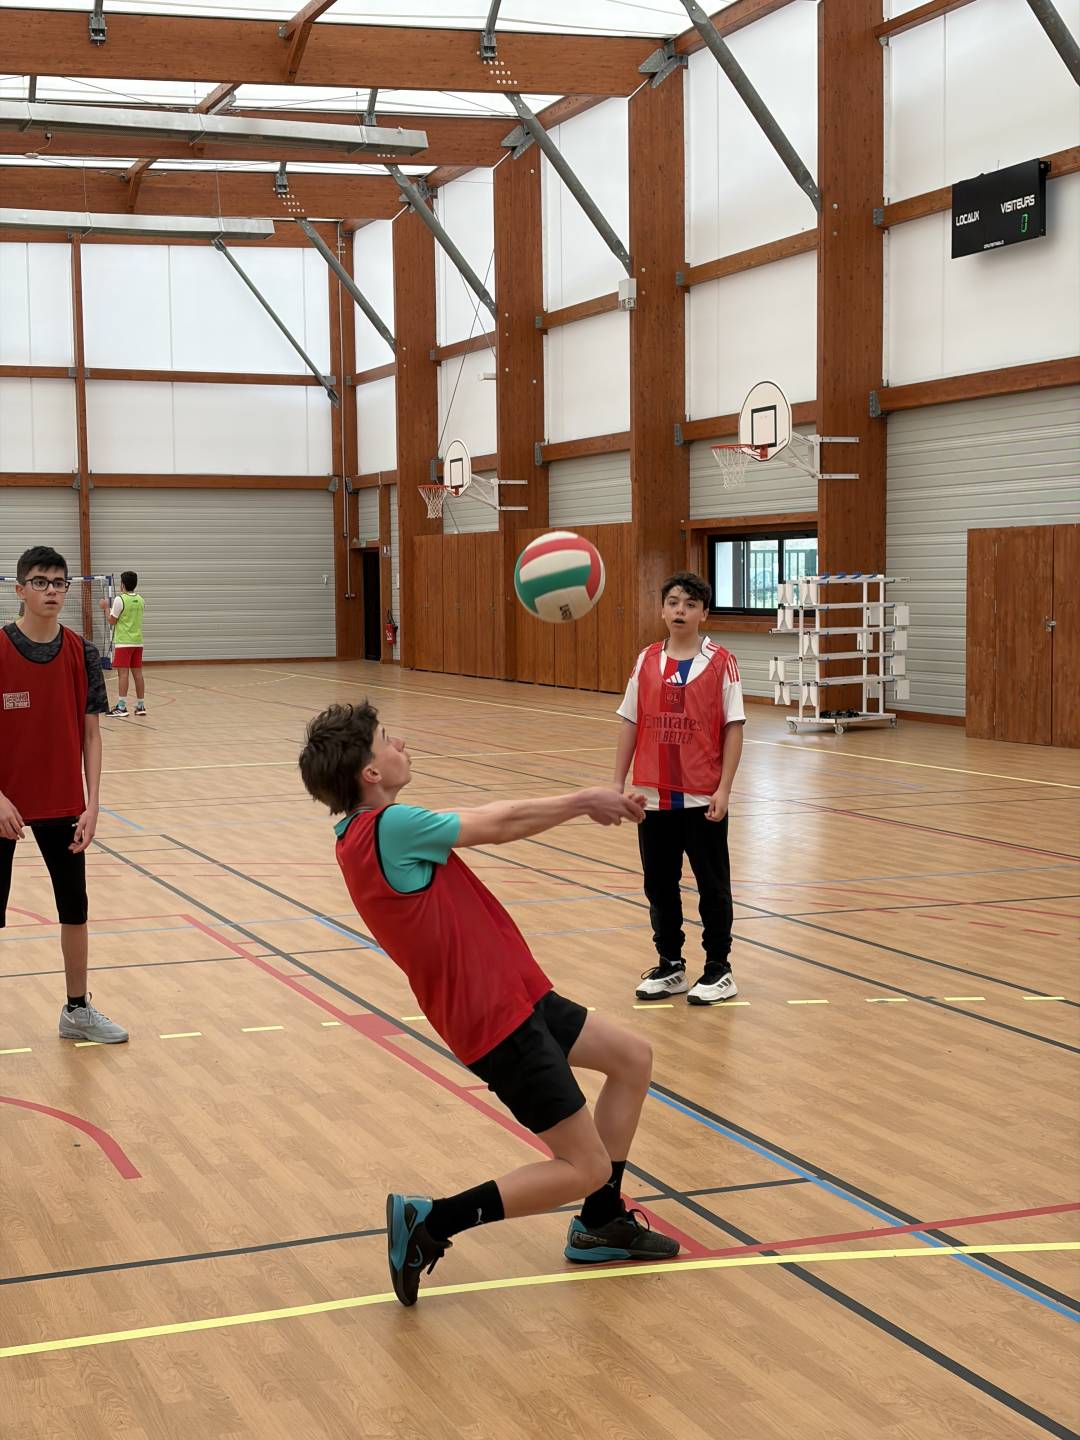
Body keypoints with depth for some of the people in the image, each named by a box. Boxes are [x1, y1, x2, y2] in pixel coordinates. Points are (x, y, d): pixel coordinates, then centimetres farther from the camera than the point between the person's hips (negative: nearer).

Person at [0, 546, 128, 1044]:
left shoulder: (81, 655, -2)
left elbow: (90, 734, 0)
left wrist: (91, 805, -6)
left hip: (63, 804, 3)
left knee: (74, 907, 11)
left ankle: (77, 1009, 26)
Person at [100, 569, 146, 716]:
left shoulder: (120, 599, -11)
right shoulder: (140, 600, 8)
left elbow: (112, 621, -7)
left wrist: (106, 608, 8)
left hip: (123, 642, -6)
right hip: (137, 641, 6)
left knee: (123, 672, -8)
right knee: (137, 672, 8)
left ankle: (121, 706, -12)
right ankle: (141, 705, 9)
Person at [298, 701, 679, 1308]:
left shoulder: (363, 832, 6)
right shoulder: (391, 827, -23)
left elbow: (485, 822, 9)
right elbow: (498, 826, -15)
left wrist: (583, 805, 3)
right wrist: (586, 800, -1)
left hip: (514, 993, 10)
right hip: (497, 1019, -10)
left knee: (633, 1058, 20)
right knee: (585, 1168, -3)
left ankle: (601, 1224, 30)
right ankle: (429, 1224, 0)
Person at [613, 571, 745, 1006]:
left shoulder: (721, 663, -6)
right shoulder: (647, 661, 4)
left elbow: (733, 728, -6)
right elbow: (630, 724, 7)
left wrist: (724, 789, -12)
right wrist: (617, 783, 4)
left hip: (703, 798, -3)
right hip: (654, 796, 4)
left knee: (712, 886, 6)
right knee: (659, 885, 11)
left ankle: (718, 970, 17)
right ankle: (670, 967, 24)